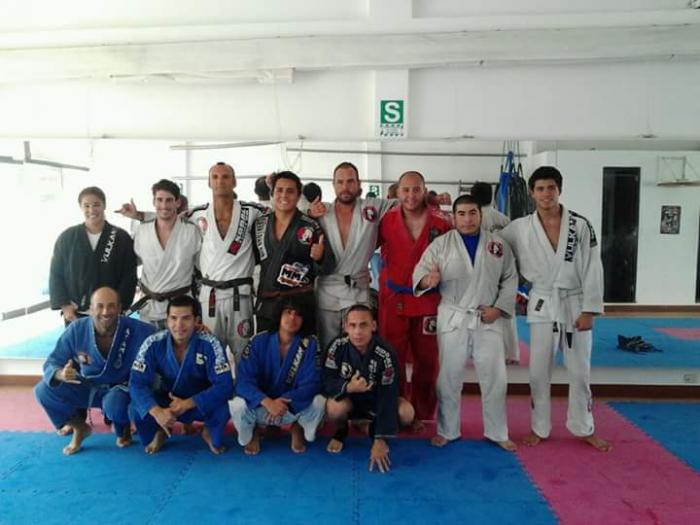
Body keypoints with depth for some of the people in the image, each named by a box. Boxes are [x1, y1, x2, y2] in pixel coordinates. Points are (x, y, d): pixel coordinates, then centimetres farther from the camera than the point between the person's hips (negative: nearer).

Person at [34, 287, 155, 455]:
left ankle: (124, 429, 3)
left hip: (121, 387, -4)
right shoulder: (76, 329, -17)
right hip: (86, 386, 4)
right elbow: (51, 363, -12)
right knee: (43, 390, -18)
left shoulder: (136, 330, -25)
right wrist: (61, 374, -37)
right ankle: (80, 428, 9)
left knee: (115, 403, -38)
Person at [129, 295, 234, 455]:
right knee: (138, 409, -27)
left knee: (221, 409, -32)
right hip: (166, 400, 2)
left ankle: (211, 435, 5)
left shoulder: (210, 345, -25)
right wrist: (157, 412, -40)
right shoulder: (153, 344, -20)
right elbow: (136, 382, -22)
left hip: (200, 403, -1)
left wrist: (187, 404, -36)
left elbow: (224, 386, -27)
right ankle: (159, 433, 10)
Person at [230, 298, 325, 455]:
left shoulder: (310, 344, -13)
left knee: (319, 402, -28)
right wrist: (268, 402, -39)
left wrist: (285, 401, -36)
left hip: (294, 406, 1)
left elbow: (312, 384, -19)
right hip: (261, 405, 0)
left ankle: (298, 429, 7)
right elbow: (243, 381, -21)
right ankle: (253, 432, 6)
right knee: (237, 405, -31)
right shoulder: (259, 341, -14)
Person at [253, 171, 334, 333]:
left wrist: (319, 258, -24)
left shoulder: (311, 227, -5)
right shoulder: (259, 224, 6)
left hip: (301, 303, -3)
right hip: (265, 303, 3)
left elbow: (328, 268, -5)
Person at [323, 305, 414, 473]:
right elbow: (326, 382, -19)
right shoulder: (337, 346, -23)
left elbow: (388, 397, -28)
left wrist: (380, 440, -30)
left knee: (406, 413, -27)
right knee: (334, 408, -34)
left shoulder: (385, 355, -29)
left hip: (376, 401, 0)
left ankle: (375, 430, 6)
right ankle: (341, 431, 4)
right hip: (348, 399, 0)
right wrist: (348, 387, -41)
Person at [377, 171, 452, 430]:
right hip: (393, 300, 0)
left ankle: (420, 414, 26)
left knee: (427, 360, 9)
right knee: (393, 359, 6)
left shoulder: (441, 224, -5)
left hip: (428, 301, 0)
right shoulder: (387, 220, -3)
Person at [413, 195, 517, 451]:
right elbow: (420, 270, -10)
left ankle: (497, 432, 27)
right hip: (452, 319, -1)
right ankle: (447, 430, 26)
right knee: (448, 378, 8)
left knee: (495, 379, 8)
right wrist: (428, 279, -33)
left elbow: (510, 279, 6)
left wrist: (498, 308, -5)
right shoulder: (441, 244, -3)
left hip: (488, 320, 2)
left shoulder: (498, 245, 3)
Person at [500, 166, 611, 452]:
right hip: (542, 305, 1)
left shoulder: (580, 225, -7)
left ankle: (584, 428, 29)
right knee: (539, 372, 8)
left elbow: (592, 269, -6)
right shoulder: (520, 228, -5)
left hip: (575, 304, 0)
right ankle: (539, 428, 25)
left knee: (580, 371, 10)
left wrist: (589, 310, -9)